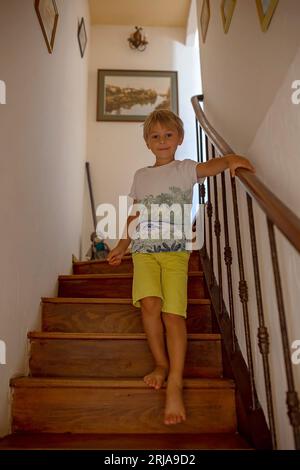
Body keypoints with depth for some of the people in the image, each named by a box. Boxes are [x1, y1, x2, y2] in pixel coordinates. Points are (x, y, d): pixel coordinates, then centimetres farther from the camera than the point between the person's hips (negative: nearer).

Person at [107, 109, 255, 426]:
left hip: (176, 251, -2)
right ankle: (161, 364, -2)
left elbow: (213, 165, -12)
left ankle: (175, 385, -12)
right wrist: (122, 245, 22)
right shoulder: (141, 176, 19)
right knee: (149, 303, -21)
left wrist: (231, 158, -33)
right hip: (144, 249, 2)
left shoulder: (186, 169, 9)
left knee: (174, 313, -16)